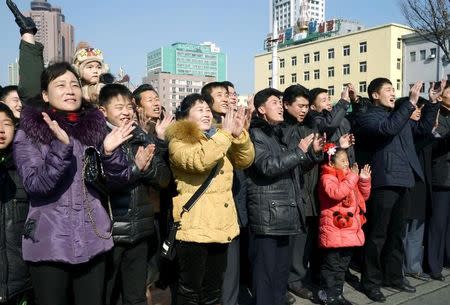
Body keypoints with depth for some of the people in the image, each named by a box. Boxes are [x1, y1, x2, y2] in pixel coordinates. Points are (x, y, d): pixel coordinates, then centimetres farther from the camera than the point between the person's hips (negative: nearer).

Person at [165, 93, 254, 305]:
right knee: (190, 288, 4)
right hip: (194, 227, -6)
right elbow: (199, 161, -27)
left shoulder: (219, 138, 14)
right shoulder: (178, 141, -8)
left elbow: (245, 161, 5)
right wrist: (225, 133, -23)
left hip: (221, 225, 7)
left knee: (214, 287, 18)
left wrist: (239, 135, -11)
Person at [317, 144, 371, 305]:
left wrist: (364, 180, 4)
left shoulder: (349, 177, 17)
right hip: (334, 229, -9)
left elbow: (363, 197, 20)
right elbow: (336, 193, -28)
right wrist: (352, 177, -22)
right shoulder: (328, 177, -9)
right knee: (332, 264, -1)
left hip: (349, 229, 9)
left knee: (343, 264, 16)